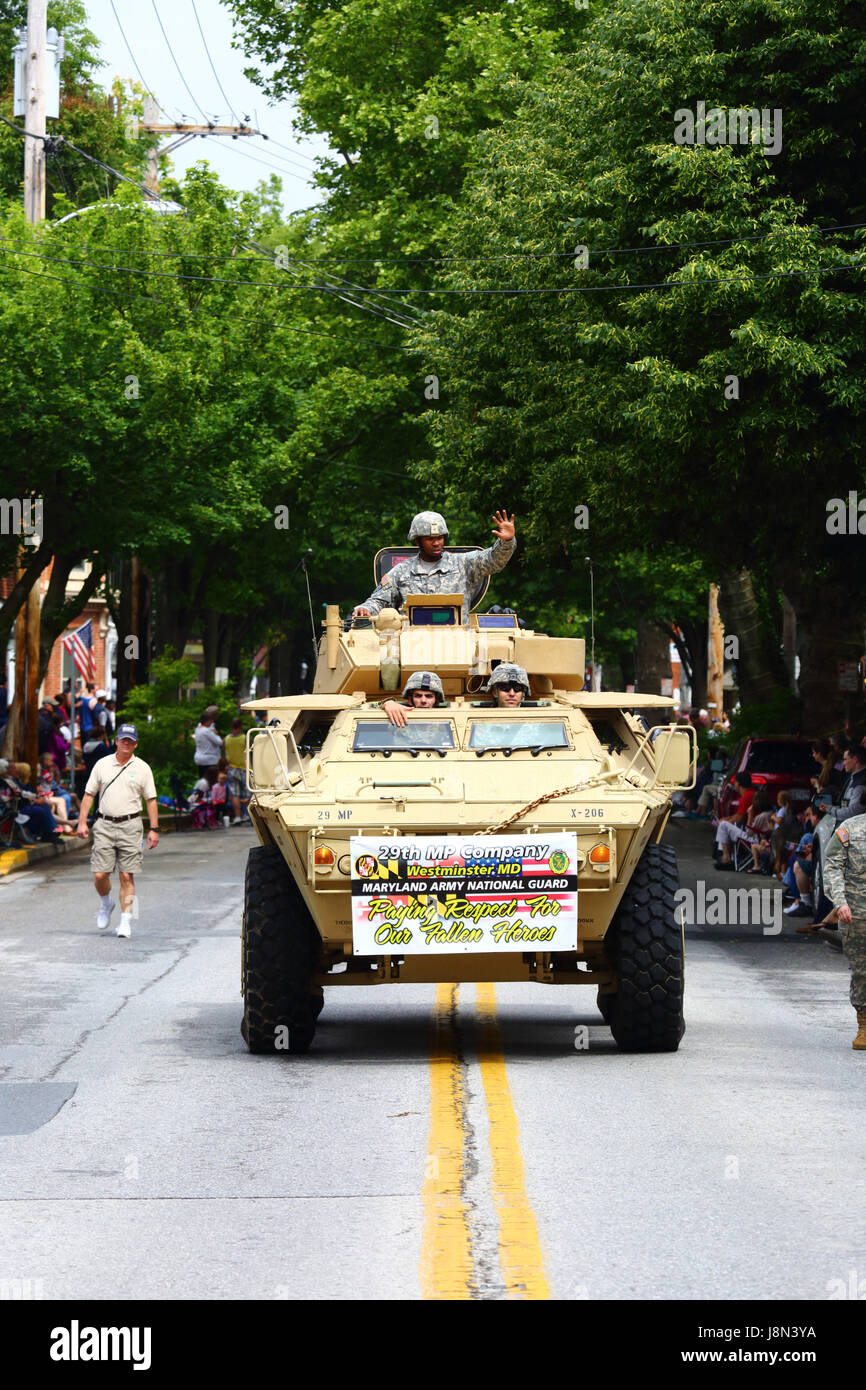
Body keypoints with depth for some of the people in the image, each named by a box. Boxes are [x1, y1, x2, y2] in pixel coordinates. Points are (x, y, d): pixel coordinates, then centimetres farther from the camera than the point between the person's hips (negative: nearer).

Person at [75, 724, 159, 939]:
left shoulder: (142, 768, 4)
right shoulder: (102, 764, 7)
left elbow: (151, 800, 6)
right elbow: (89, 794, 10)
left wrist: (154, 829, 0)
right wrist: (82, 821, 1)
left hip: (130, 826, -1)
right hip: (104, 825, 1)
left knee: (127, 876, -4)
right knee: (100, 875, -2)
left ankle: (126, 921, 1)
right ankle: (106, 903, 28)